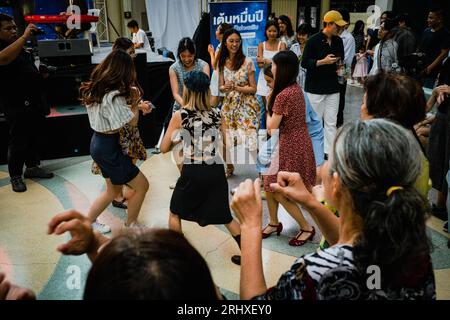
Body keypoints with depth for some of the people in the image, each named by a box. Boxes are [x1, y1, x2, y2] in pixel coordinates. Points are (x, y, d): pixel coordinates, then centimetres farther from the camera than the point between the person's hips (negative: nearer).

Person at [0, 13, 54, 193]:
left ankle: (32, 167, 31)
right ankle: (15, 176, 13)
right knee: (18, 142, 1)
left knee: (35, 137, 17)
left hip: (34, 102, 8)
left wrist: (41, 75, 13)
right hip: (17, 106, -8)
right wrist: (24, 36, -39)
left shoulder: (22, 48, 15)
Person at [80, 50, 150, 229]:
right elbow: (132, 121, -18)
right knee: (142, 185, 6)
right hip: (109, 148, -9)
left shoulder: (95, 89, 2)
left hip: (98, 143, 9)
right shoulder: (113, 95, -24)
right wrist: (135, 100, -5)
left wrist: (129, 101, 8)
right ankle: (130, 226, 22)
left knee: (113, 189, 23)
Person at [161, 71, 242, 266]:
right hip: (216, 171, 3)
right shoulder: (216, 114, 3)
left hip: (192, 172, -3)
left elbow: (164, 148, -2)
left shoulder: (180, 115, -6)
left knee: (175, 213, 22)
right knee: (225, 216, 20)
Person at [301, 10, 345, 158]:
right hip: (315, 87, -5)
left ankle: (329, 152, 6)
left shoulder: (338, 41, 10)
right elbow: (304, 63, -10)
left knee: (331, 122, 2)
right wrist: (323, 61, -18)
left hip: (333, 88, 5)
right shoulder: (314, 40, -8)